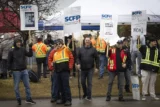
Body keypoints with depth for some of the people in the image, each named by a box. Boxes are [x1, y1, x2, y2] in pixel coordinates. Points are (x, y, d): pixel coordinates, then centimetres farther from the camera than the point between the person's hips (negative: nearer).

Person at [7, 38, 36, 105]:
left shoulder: (23, 49, 5)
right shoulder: (12, 51, -5)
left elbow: (30, 55, 6)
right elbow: (9, 61, -2)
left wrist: (30, 48, -6)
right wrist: (9, 69, -8)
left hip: (24, 70, 4)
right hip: (16, 71, -4)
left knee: (27, 85, 7)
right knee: (16, 86, 4)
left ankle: (28, 99, 17)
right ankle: (18, 99, 17)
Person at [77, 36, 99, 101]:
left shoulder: (93, 49, -1)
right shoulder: (81, 49, 5)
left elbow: (96, 58, 0)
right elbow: (78, 57, 7)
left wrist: (97, 67, -4)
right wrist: (78, 63, -10)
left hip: (90, 69, -2)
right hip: (83, 69, 3)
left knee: (89, 83, -3)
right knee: (83, 82, 10)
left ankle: (89, 96, 3)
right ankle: (85, 93, 32)